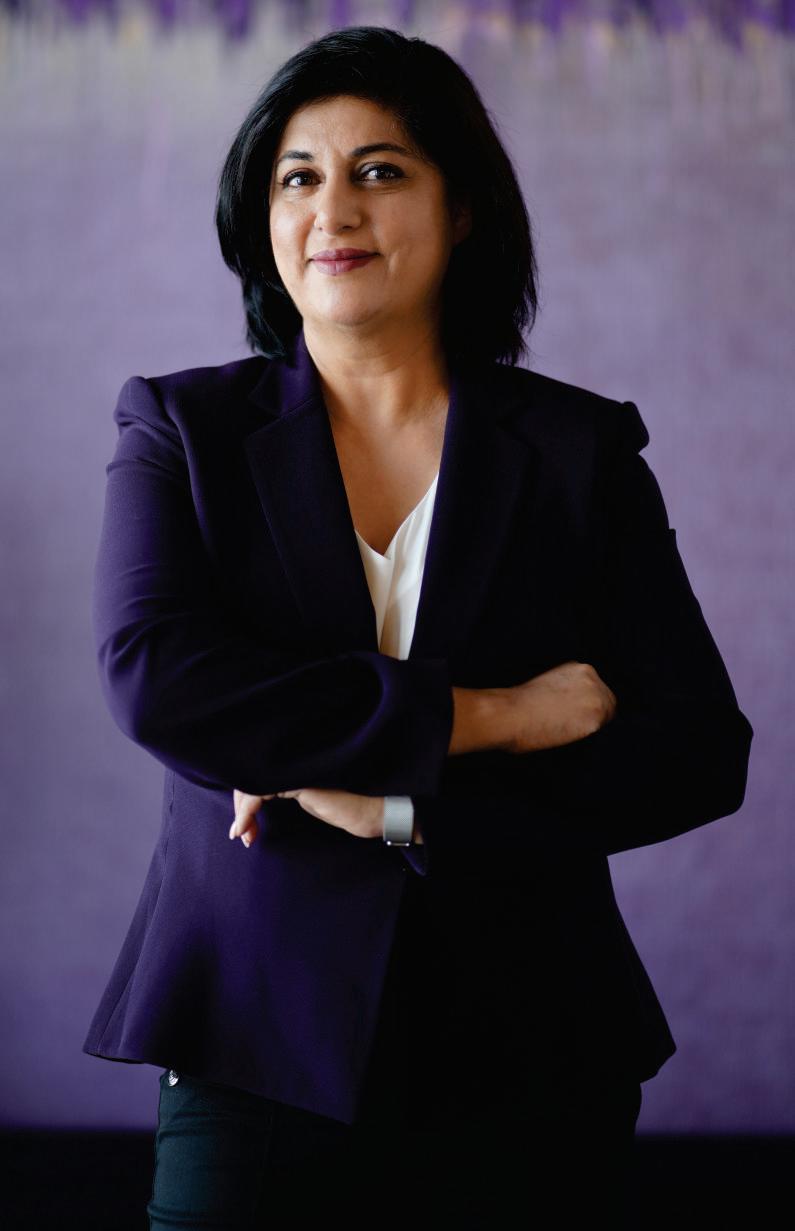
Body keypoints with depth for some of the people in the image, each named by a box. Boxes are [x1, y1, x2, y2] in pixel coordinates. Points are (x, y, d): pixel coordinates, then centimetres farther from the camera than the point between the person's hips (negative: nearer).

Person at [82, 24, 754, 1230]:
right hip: (256, 1053, 0)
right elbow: (153, 676, -12)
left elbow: (700, 752, -3)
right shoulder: (184, 429, 6)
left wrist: (398, 807, -12)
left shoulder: (582, 452, 5)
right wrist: (475, 717, -15)